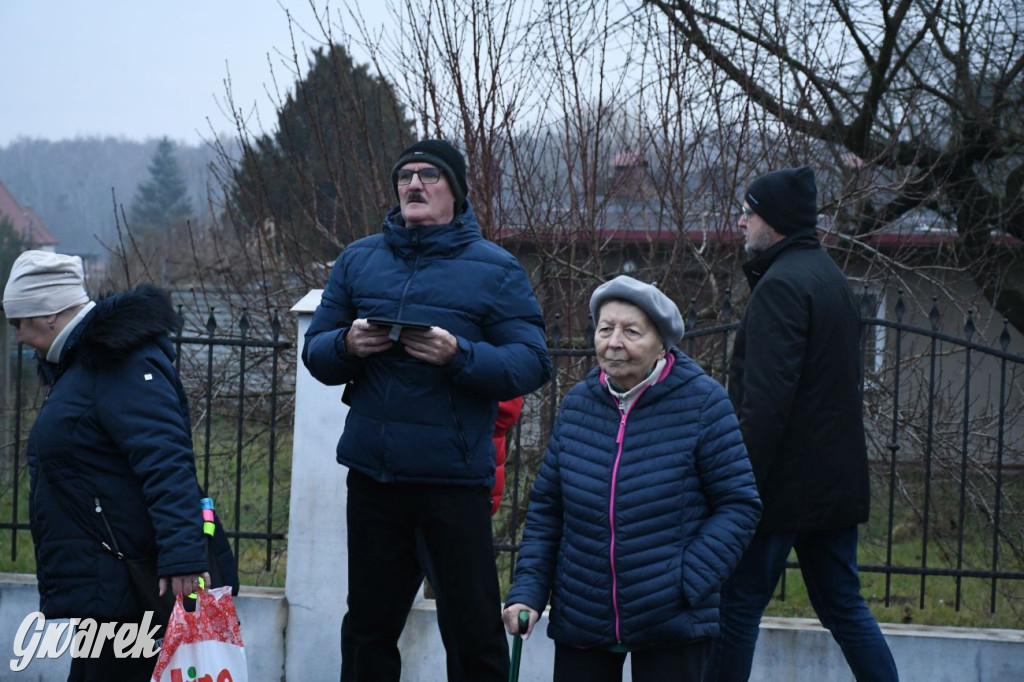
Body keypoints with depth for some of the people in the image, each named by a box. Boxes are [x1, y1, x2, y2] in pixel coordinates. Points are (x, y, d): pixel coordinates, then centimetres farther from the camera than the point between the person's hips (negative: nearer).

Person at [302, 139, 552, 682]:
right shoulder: (359, 259, 11)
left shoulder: (495, 269, -1)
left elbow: (532, 364, -7)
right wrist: (347, 346, -11)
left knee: (476, 630, -2)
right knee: (369, 626, 13)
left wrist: (459, 356, -22)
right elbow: (314, 351, 11)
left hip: (454, 478, -4)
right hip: (371, 473, 4)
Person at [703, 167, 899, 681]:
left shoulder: (782, 285, -15)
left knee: (738, 605, -2)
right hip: (838, 480, 9)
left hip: (785, 483, -9)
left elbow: (766, 399, -22)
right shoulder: (833, 279, 17)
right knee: (843, 605, 12)